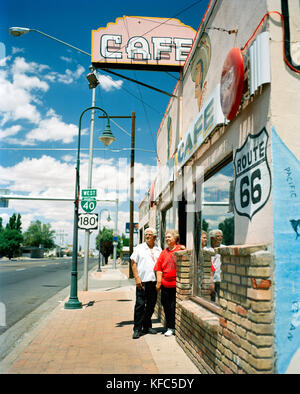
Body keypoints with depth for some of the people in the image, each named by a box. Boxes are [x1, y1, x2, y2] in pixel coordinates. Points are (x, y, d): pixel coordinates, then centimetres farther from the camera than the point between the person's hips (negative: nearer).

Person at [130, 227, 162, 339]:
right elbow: (133, 263, -1)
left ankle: (147, 326, 22)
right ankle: (137, 329, 2)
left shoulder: (158, 249, 12)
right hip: (142, 281, -3)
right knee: (140, 305, -4)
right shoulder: (139, 248, 3)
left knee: (151, 305, 10)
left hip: (154, 281, 4)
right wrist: (137, 278, -9)